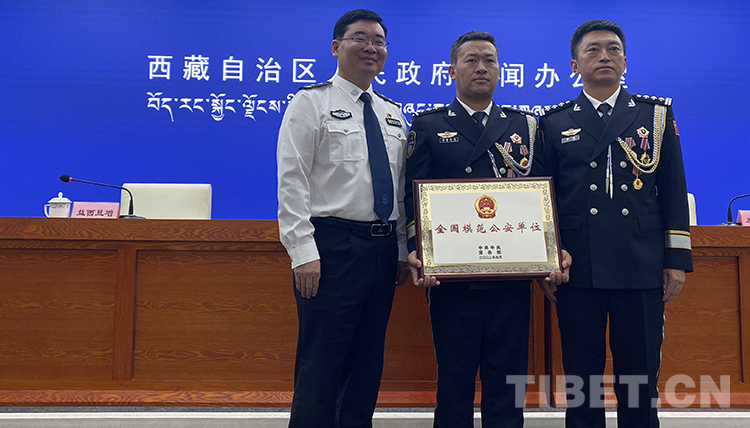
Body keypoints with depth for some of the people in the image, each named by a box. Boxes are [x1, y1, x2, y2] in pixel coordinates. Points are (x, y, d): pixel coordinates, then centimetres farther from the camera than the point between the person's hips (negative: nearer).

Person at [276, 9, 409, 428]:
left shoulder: (394, 115, 16)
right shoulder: (311, 102, -1)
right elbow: (292, 182, -9)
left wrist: (403, 251, 11)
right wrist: (304, 252, -17)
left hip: (383, 249, 6)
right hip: (332, 247, -6)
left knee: (368, 365, 13)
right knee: (321, 366, -2)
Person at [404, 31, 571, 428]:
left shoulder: (525, 125, 14)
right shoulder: (428, 125, 8)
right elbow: (414, 196, 0)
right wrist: (416, 250, -15)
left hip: (512, 276, 2)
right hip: (451, 276, -2)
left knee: (508, 382, 9)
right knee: (453, 382, 7)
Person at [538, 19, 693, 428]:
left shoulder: (657, 113, 11)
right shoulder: (554, 122, 9)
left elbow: (674, 191, 9)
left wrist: (677, 259, 3)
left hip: (642, 270, 1)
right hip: (578, 271, 0)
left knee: (640, 380, 7)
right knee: (580, 376, 8)